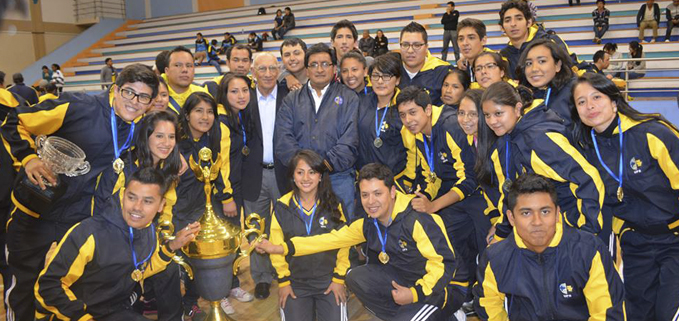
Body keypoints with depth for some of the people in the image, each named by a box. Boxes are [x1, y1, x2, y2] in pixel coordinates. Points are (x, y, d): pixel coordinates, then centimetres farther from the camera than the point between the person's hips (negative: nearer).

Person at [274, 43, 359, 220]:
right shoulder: (292, 100, 13)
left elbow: (350, 139, -4)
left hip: (339, 177, -2)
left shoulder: (348, 98, 7)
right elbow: (282, 138, 1)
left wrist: (329, 163, -16)